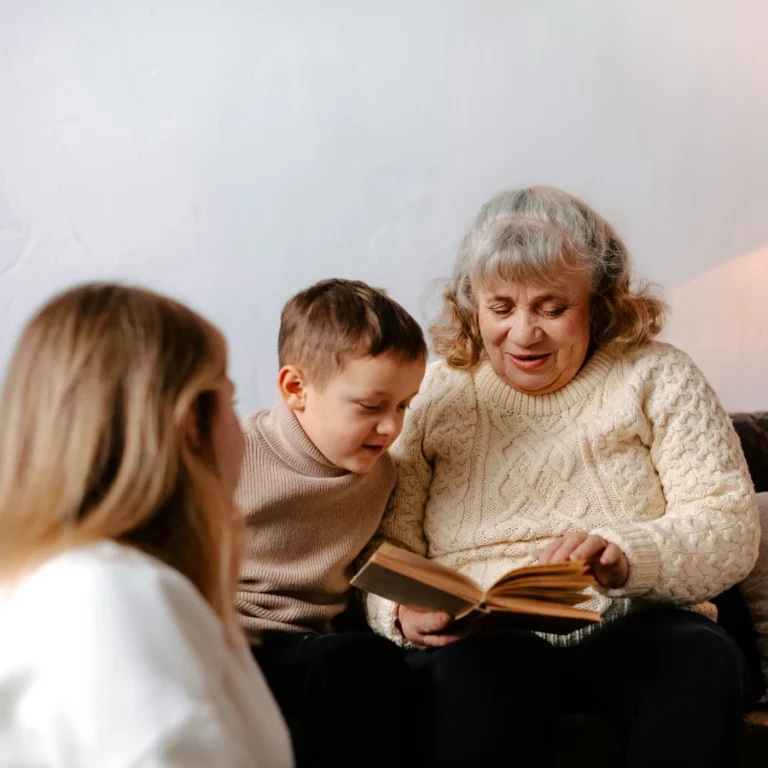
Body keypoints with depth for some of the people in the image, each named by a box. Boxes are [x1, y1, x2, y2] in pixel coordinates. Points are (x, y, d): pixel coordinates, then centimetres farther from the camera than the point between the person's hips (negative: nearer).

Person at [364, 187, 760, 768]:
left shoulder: (657, 378, 9)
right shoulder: (433, 394, 10)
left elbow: (733, 528, -2)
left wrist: (626, 554, -22)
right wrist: (406, 613, -22)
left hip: (635, 626, 1)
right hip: (483, 635, -1)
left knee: (706, 660, -32)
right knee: (478, 668, -36)